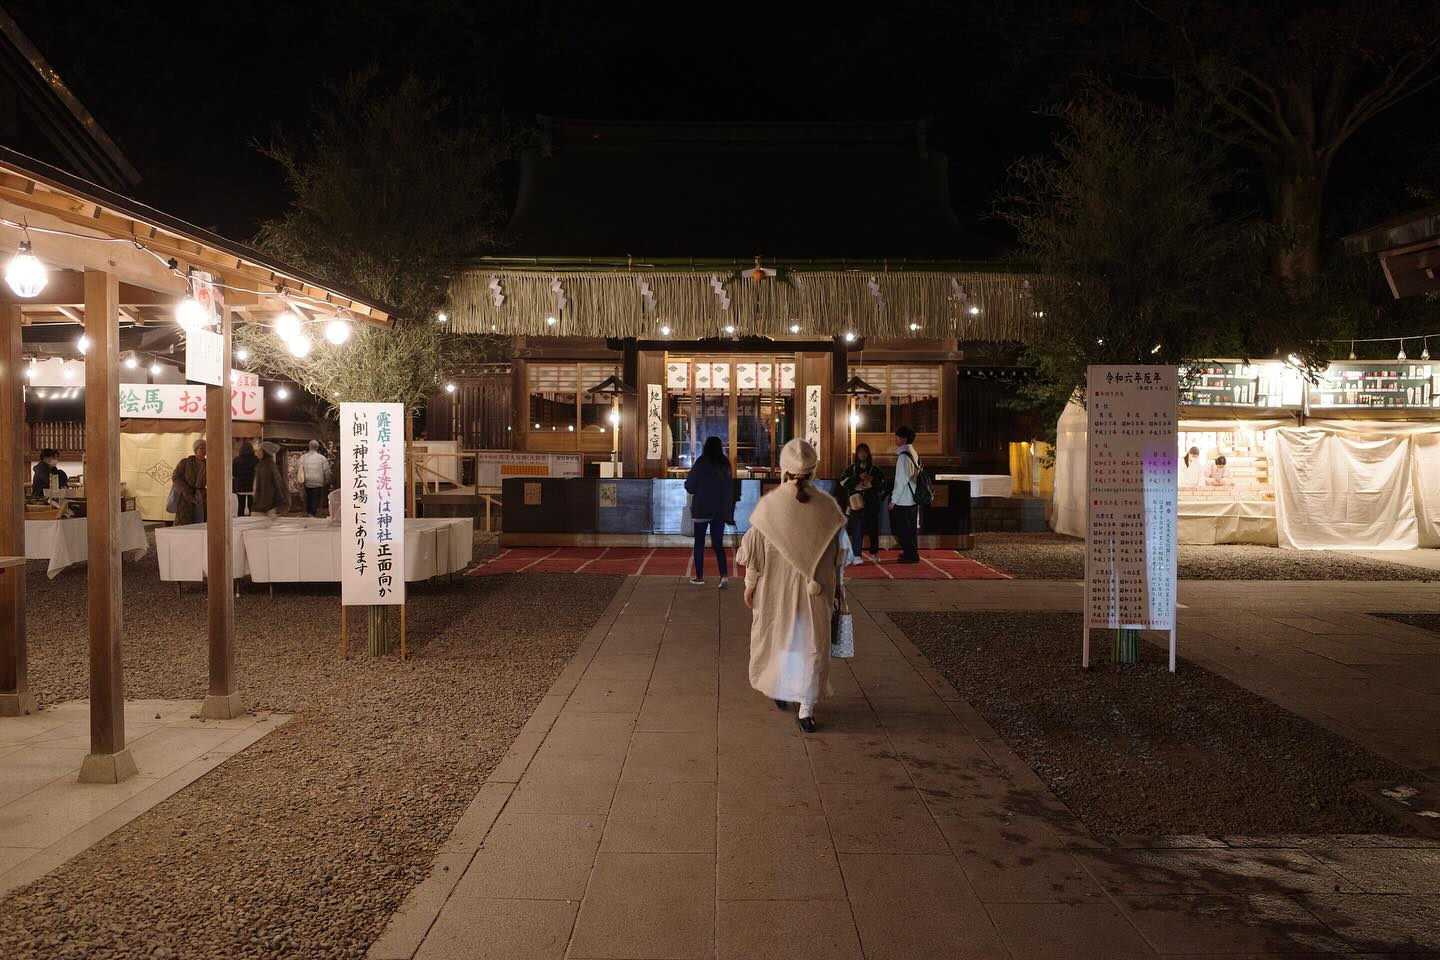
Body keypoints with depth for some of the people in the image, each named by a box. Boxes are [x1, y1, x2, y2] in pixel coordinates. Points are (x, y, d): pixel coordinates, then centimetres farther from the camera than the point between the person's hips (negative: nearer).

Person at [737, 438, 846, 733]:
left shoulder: (768, 505, -16)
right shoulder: (827, 506, -10)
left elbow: (754, 551, -9)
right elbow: (836, 554, -1)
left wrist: (750, 584, 4)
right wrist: (834, 585, 13)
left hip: (776, 588, 0)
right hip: (816, 589, 1)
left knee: (777, 637, 22)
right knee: (812, 645, 11)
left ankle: (779, 691, 40)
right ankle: (806, 711, 11)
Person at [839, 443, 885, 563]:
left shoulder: (875, 469, 8)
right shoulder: (851, 468, 6)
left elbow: (883, 482, 6)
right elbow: (843, 481, -4)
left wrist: (872, 480, -10)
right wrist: (858, 477, -13)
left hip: (871, 503, 2)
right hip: (856, 502, -2)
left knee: (873, 527, 5)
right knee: (857, 528, -9)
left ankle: (874, 552, 21)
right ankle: (856, 555, -10)